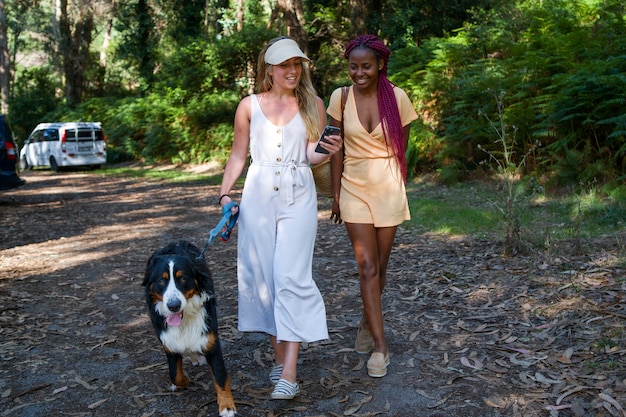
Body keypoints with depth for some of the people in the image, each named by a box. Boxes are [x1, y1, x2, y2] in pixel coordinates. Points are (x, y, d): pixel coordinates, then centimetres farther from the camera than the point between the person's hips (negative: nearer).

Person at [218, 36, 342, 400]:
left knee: (291, 277, -10)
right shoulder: (249, 106, 7)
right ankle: (280, 355, 19)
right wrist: (225, 194, 3)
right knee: (263, 275, 3)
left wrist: (328, 152, -19)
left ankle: (289, 373, -9)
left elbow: (312, 155, 2)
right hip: (258, 195, 2)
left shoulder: (313, 104, 6)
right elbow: (238, 156, 12)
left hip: (298, 195, -2)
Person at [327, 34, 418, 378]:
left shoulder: (397, 97, -5)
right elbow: (336, 149, 2)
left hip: (388, 188, 0)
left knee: (380, 264, 10)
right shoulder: (341, 98, -3)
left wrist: (389, 179, 4)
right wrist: (336, 193, 1)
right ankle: (380, 346, 0)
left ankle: (367, 324, 35)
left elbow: (401, 146, 4)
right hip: (354, 188, 0)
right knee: (367, 266, -5)